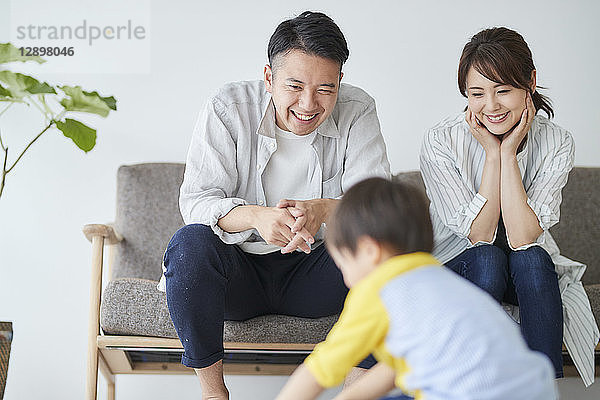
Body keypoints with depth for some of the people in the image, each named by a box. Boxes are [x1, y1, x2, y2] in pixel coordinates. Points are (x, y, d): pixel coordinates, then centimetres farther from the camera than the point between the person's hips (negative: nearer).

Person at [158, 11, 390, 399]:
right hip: (238, 271, 0)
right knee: (190, 242, -31)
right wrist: (255, 216, -39)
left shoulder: (357, 112, -7)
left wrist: (323, 209, -39)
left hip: (311, 272, 1)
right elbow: (196, 201, -16)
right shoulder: (229, 108, -10)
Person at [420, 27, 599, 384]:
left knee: (531, 258, -32)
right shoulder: (441, 141, -17)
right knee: (487, 259, -34)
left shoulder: (556, 144, -13)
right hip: (457, 265, -1)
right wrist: (492, 153, -25)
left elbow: (522, 238, -24)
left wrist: (508, 152, -25)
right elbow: (479, 235, -20)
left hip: (529, 273, 1)